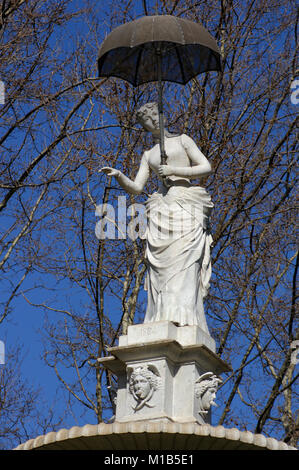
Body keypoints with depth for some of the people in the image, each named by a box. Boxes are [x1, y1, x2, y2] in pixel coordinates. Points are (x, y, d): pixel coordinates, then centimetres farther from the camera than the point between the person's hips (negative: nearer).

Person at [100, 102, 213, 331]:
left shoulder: (182, 140, 16)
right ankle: (161, 322, -17)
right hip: (161, 209, 4)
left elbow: (207, 168, 6)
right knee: (161, 268, -10)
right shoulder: (148, 155, 26)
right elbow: (136, 187, 15)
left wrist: (174, 170, -6)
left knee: (184, 264, -20)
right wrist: (119, 175, -5)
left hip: (186, 208, -4)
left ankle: (183, 320, -31)